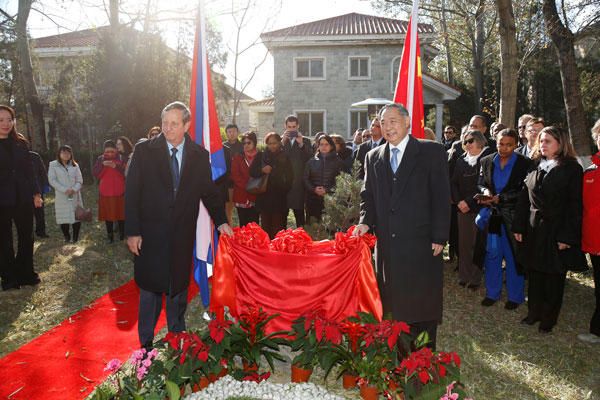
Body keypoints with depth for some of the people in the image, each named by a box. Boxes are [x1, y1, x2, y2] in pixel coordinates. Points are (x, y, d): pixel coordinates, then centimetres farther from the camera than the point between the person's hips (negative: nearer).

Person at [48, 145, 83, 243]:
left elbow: (80, 180, 7)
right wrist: (65, 190, -14)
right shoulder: (53, 165, 3)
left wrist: (74, 189, -13)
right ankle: (66, 237, 16)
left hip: (75, 196, 2)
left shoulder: (75, 165, 10)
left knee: (77, 216, 0)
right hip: (61, 197, -2)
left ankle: (75, 237, 14)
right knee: (63, 217, -1)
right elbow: (52, 180, -4)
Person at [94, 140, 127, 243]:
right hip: (105, 192, 2)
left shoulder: (122, 159, 2)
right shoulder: (100, 159, 8)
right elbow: (96, 175, 1)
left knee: (120, 213, 3)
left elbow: (126, 174, -5)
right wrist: (103, 165, -15)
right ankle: (110, 235, 13)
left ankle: (122, 234, 16)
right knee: (107, 214, 4)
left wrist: (116, 167, -19)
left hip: (119, 192, -1)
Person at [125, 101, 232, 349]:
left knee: (178, 288, 15)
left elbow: (209, 191, 7)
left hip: (182, 236, 2)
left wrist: (221, 221, -6)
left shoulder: (200, 155, 1)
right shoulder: (144, 150, -4)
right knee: (150, 287, 10)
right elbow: (131, 193, -4)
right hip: (150, 235, -1)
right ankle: (146, 343, 28)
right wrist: (132, 232, -9)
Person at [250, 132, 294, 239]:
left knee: (278, 225, -4)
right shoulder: (261, 156, 11)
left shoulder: (285, 157, 8)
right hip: (264, 197, 1)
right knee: (265, 224, -1)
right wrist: (262, 170, -14)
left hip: (280, 198, -1)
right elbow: (252, 171, 5)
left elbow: (290, 176, 10)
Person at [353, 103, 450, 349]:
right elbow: (368, 196, 13)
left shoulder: (432, 151, 0)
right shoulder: (373, 157, 12)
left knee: (422, 306, 6)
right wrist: (365, 221, -6)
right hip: (387, 245, 4)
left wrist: (439, 237, -9)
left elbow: (441, 197, -4)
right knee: (393, 304, 10)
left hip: (421, 243, -3)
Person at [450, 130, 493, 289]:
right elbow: (453, 183, 11)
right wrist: (459, 202, -4)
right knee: (463, 243, 6)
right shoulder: (461, 161, 12)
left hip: (479, 208, -4)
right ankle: (464, 276, 16)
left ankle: (475, 279, 9)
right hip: (462, 209, 4)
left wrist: (469, 201, -12)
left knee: (477, 244, -2)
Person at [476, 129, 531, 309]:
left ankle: (514, 296, 22)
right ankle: (492, 293, 26)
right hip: (491, 214, 3)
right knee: (491, 254, 11)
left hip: (513, 215, -3)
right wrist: (485, 191, -12)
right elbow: (481, 183, 10)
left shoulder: (525, 163, -5)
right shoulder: (487, 161, 6)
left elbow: (525, 192, -8)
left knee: (513, 256, 6)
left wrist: (500, 198, -17)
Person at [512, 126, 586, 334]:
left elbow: (575, 206, -10)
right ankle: (534, 312, 27)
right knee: (535, 274, 12)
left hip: (556, 230, -4)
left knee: (553, 277, 7)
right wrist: (518, 227, 4)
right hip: (533, 229, 4)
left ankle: (548, 318, 22)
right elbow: (525, 199, 8)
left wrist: (568, 236, -14)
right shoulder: (534, 166, 8)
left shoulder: (572, 169, -7)